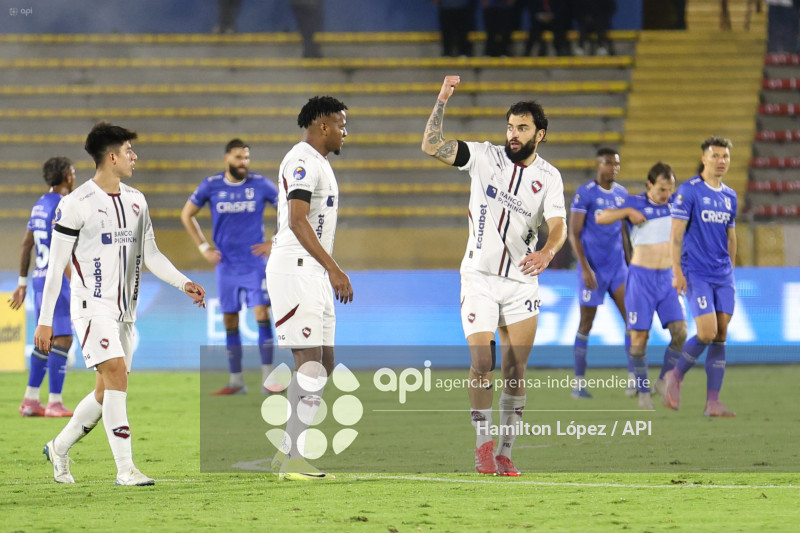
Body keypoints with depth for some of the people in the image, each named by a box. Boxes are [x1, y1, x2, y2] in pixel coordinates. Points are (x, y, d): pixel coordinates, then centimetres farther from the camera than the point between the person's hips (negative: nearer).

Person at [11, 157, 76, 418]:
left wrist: (22, 283, 25)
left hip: (40, 279, 10)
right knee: (63, 340, -9)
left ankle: (30, 400, 15)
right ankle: (55, 403, -13)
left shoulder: (40, 205, 15)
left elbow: (27, 245, 20)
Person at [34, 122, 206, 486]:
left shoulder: (135, 201, 11)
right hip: (92, 305, -7)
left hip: (123, 310, 7)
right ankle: (125, 469, -19)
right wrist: (44, 321, -8)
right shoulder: (77, 204, -9)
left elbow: (150, 255, 16)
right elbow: (55, 265, -7)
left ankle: (59, 448, 29)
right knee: (117, 375, -19)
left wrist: (184, 283, 1)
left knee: (106, 393, 9)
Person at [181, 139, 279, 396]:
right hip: (226, 265, 2)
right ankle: (236, 382, 12)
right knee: (230, 322, 4)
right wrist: (204, 248, 6)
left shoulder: (260, 184, -3)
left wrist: (274, 244, 0)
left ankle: (268, 379, -12)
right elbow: (186, 215, 13)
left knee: (262, 314, -14)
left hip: (255, 262, -2)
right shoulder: (211, 186, 0)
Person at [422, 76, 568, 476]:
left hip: (522, 282, 1)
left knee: (515, 371, 0)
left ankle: (505, 453, 8)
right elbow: (431, 146, -10)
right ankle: (483, 444, 3)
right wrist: (442, 101, -19)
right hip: (479, 278, -1)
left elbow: (558, 226, -12)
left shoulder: (548, 177, 0)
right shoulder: (484, 157, -1)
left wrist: (546, 252, -34)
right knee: (482, 364, -11)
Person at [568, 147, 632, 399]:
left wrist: (630, 263, 18)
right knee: (586, 323, 1)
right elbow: (573, 234, -10)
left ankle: (633, 380, -6)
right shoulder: (585, 194, -9)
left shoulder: (621, 194, 9)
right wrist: (585, 269, -17)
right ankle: (579, 383, 9)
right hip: (593, 268, -5)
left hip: (618, 266, 5)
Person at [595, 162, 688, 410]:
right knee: (639, 335, -5)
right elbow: (600, 218, -8)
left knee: (680, 332, -10)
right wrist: (628, 212, -20)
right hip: (641, 277, -3)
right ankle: (643, 391, 8)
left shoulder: (676, 203, 4)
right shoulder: (635, 203, -3)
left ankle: (665, 381, 9)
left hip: (668, 278, 3)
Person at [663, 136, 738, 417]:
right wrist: (678, 271, -14)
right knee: (707, 333, -15)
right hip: (696, 274, -6)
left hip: (723, 277, 6)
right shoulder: (689, 191, -7)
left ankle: (713, 402, 2)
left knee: (720, 337, 1)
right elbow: (676, 233, -9)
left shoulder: (730, 196, 13)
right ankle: (675, 376, 8)